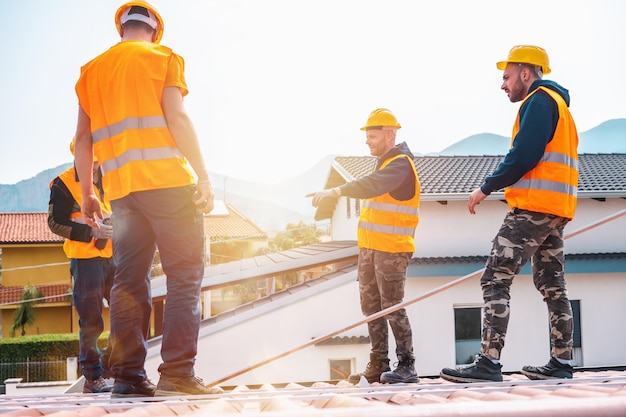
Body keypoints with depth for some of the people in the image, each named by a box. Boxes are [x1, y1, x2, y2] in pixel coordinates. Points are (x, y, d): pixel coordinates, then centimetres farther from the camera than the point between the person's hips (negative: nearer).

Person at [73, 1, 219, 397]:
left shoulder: (92, 70, 18)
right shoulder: (163, 57, 4)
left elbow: (83, 138, 14)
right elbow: (177, 117, -8)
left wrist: (87, 191, 19)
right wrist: (203, 175, -7)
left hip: (120, 187, 5)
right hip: (168, 181, -5)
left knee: (129, 280, 6)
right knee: (185, 275, -4)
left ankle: (128, 375, 0)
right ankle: (178, 372, -13)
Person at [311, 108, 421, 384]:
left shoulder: (400, 164, -13)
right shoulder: (385, 163, 19)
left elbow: (371, 185, -30)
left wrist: (335, 192, -38)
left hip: (392, 250, -10)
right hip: (370, 247, 10)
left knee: (392, 307, -8)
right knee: (371, 306, 10)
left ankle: (407, 366, -2)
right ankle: (378, 366, 16)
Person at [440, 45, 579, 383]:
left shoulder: (539, 100, -7)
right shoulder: (558, 103, 23)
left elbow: (524, 156, -18)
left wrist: (486, 188, -11)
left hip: (533, 206, -11)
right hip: (556, 210, 11)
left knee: (495, 280, -13)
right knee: (552, 286, 12)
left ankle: (488, 362, -19)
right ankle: (561, 363, 13)